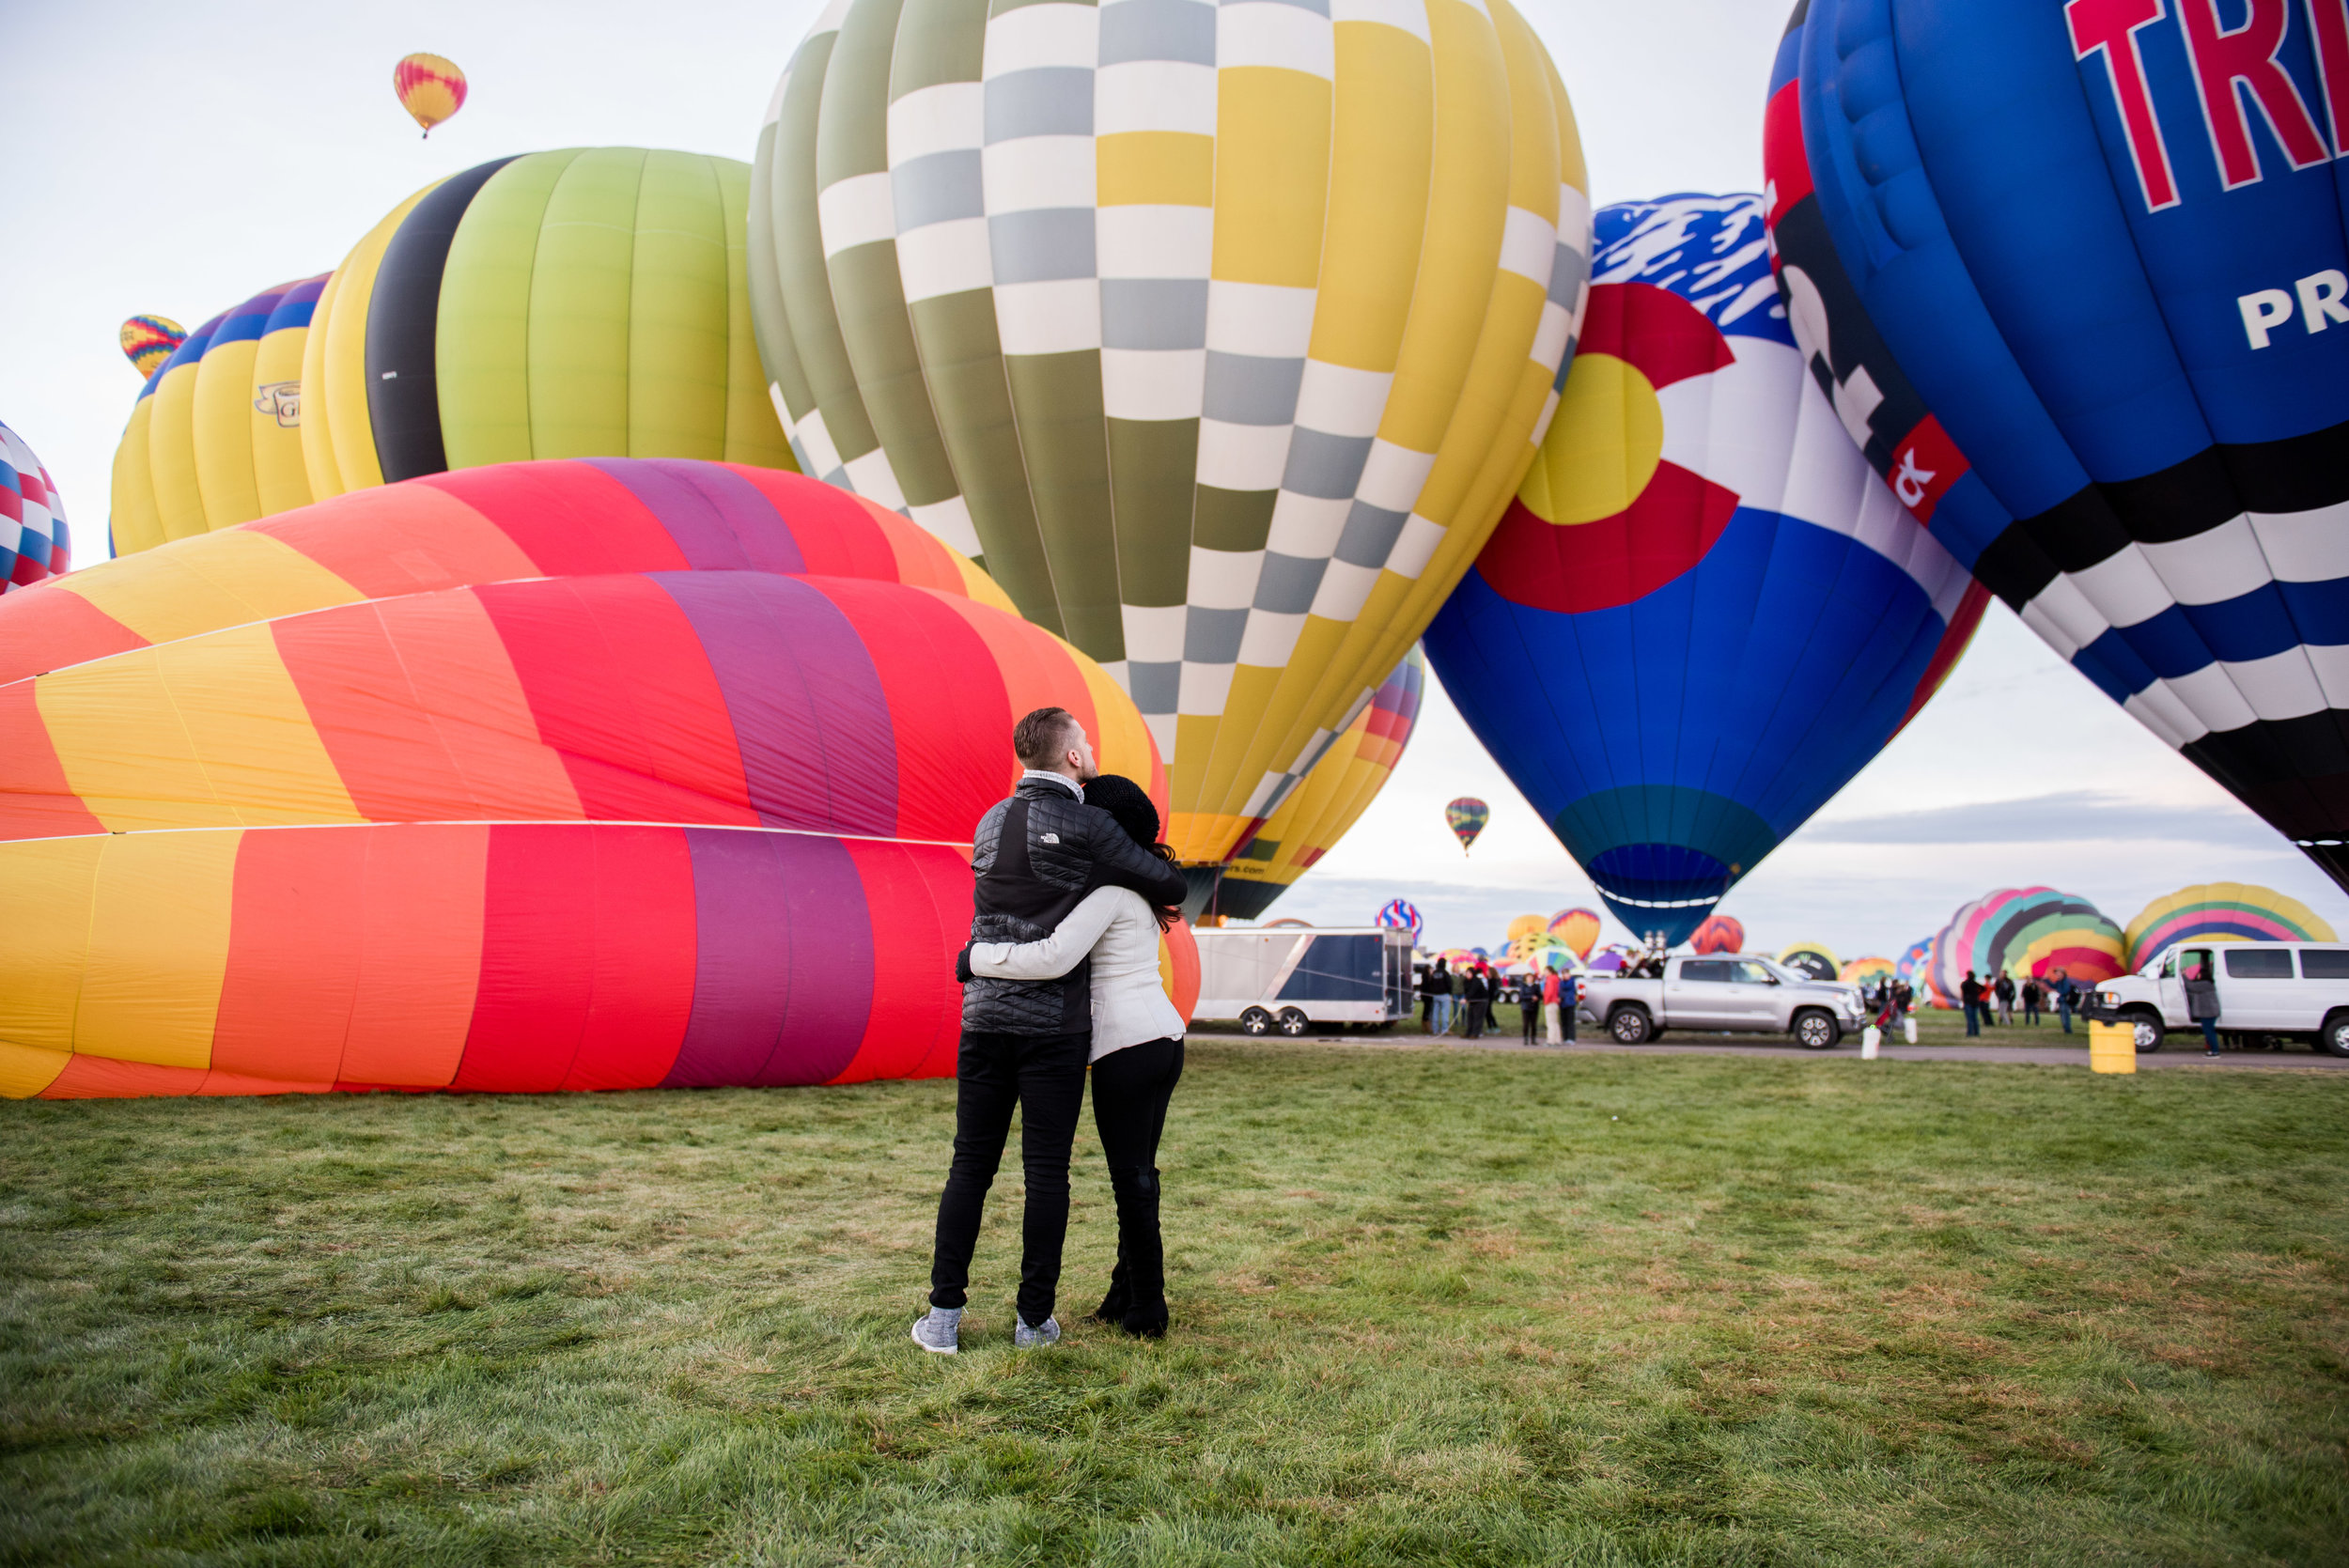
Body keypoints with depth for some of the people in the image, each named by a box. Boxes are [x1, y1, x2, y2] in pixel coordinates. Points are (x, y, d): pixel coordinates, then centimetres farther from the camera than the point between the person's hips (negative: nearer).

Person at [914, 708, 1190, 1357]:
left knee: (971, 1165, 10)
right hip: (1054, 1025, -5)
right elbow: (1172, 887, -2)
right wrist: (1151, 894, 21)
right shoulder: (1086, 826, -8)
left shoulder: (990, 823, 12)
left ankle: (944, 1316, 10)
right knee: (1046, 1171, 4)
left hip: (985, 1017, 5)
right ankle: (1035, 1318, 11)